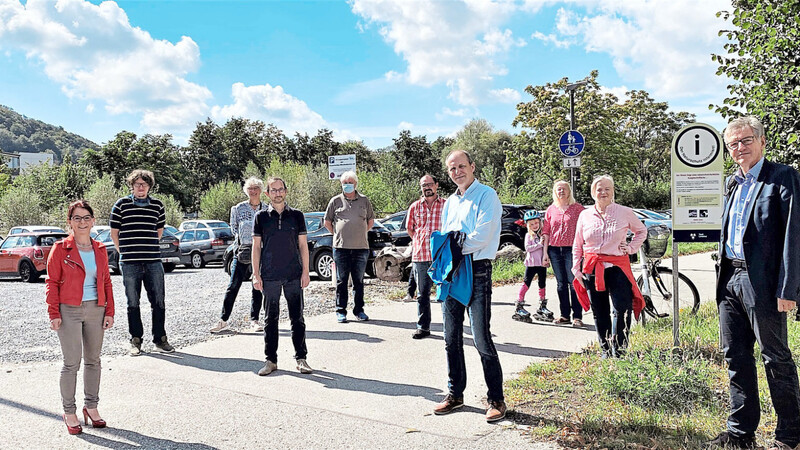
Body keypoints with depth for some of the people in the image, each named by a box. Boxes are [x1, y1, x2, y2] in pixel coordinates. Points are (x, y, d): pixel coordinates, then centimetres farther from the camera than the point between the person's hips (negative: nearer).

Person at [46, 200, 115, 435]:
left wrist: (109, 312, 6)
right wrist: (54, 314, -9)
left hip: (96, 310, 4)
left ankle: (91, 407, 24)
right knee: (71, 363, -1)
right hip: (69, 311, -4)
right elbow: (52, 282, -3)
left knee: (93, 360, 11)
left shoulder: (100, 250, 8)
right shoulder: (60, 249, -3)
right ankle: (69, 412, 12)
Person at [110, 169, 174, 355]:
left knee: (158, 302, 4)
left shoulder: (157, 205, 8)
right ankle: (136, 341, 17)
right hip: (130, 263, -2)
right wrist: (125, 252, 8)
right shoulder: (121, 205, 1)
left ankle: (160, 339, 15)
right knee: (133, 303, 6)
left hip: (153, 262, 2)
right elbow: (114, 233, 8)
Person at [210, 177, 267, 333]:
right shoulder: (238, 208, 4)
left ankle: (254, 320, 16)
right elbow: (234, 227, 12)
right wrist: (240, 239, 0)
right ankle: (223, 320, 4)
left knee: (258, 288, 5)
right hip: (242, 251, -1)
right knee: (233, 286, -2)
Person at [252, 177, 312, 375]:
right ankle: (271, 360, 15)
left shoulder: (296, 215, 6)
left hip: (294, 276, 0)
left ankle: (301, 358, 14)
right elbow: (256, 246, 6)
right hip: (269, 277, 0)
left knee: (297, 318, 4)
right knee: (271, 319, 6)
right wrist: (256, 274, -1)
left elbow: (303, 245, 7)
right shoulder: (261, 217, 5)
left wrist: (305, 272, 0)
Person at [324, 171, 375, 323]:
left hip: (361, 247, 1)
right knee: (341, 281, 2)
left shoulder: (364, 201, 10)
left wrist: (361, 234, 12)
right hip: (341, 247, -1)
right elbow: (327, 222, 13)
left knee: (359, 281, 8)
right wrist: (338, 235, 7)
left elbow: (371, 221, 20)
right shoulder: (335, 201, 6)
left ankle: (359, 310, 17)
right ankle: (341, 311, 9)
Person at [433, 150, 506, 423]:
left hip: (477, 271, -7)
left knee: (481, 338, -7)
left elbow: (481, 237, -15)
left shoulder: (486, 196, -5)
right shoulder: (450, 202, 18)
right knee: (452, 339, 11)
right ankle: (455, 394, 23)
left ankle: (496, 399, 5)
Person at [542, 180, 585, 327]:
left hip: (571, 249, -4)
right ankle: (564, 315, 16)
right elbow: (546, 232, 13)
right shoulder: (551, 210, 12)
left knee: (573, 282, -6)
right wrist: (545, 251, 7)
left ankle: (577, 316, 0)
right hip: (555, 249, 4)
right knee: (561, 283, 8)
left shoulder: (577, 208, 2)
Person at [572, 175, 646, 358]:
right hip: (592, 268, 2)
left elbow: (641, 231, 20)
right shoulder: (585, 215, 8)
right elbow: (577, 246, 13)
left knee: (622, 310, -12)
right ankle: (606, 351, 20)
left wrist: (631, 248, 6)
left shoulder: (625, 212, 3)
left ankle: (619, 351, -1)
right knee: (599, 312, 8)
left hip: (617, 267, -2)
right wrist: (576, 269, 7)